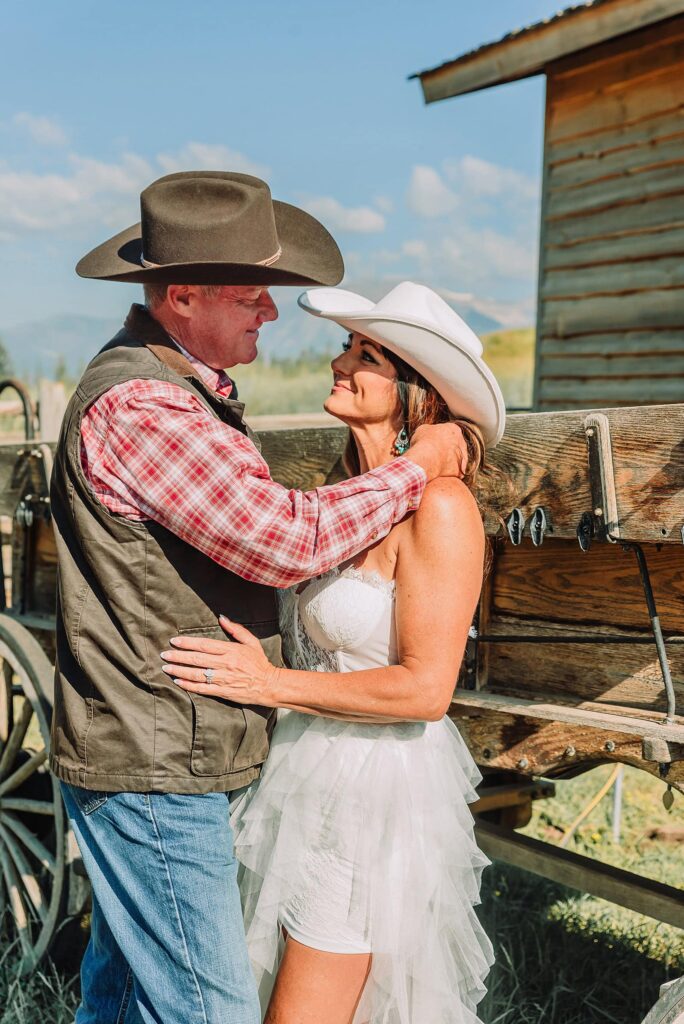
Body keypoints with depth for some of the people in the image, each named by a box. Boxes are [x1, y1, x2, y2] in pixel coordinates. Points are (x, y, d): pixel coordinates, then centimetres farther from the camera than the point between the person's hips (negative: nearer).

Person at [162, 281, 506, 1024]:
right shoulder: (353, 492, 5)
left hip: (375, 790, -8)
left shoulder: (439, 505, -21)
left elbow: (425, 689, -23)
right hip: (315, 776, 8)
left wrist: (268, 683, -20)